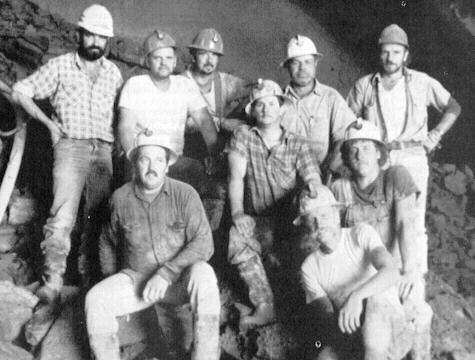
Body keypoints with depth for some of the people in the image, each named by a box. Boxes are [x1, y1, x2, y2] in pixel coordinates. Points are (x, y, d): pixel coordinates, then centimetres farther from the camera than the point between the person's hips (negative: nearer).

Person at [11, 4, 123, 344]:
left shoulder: (113, 72, 15)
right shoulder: (60, 66, 5)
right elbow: (21, 90, 7)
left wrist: (121, 140, 6)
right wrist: (49, 122, 0)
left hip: (104, 150, 4)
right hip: (71, 146, -3)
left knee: (97, 221, 3)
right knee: (62, 219, -17)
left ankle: (91, 283, 17)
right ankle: (50, 295, -14)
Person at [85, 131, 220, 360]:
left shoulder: (185, 194, -10)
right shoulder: (121, 198, -1)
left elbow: (203, 243, -16)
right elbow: (108, 243, 16)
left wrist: (166, 273, -25)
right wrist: (114, 284, 11)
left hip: (178, 280, -2)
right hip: (135, 278, 2)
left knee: (203, 274, -34)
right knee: (96, 299, -23)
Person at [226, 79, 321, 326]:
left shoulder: (300, 146, 11)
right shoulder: (243, 136, 10)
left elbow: (314, 182, -3)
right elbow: (236, 176, -3)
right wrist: (237, 212, -19)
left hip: (292, 222, 0)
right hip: (257, 221, 0)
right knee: (237, 237, -31)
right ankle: (264, 305, -22)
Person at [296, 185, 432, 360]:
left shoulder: (360, 233, -6)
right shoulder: (309, 268, 3)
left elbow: (391, 272, -23)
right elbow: (325, 318, -4)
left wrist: (356, 296, -40)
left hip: (392, 327, -2)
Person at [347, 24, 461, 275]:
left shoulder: (421, 82, 5)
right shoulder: (363, 86, 7)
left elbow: (453, 108, 13)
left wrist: (434, 135, 3)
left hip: (412, 160, -1)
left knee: (414, 222, -1)